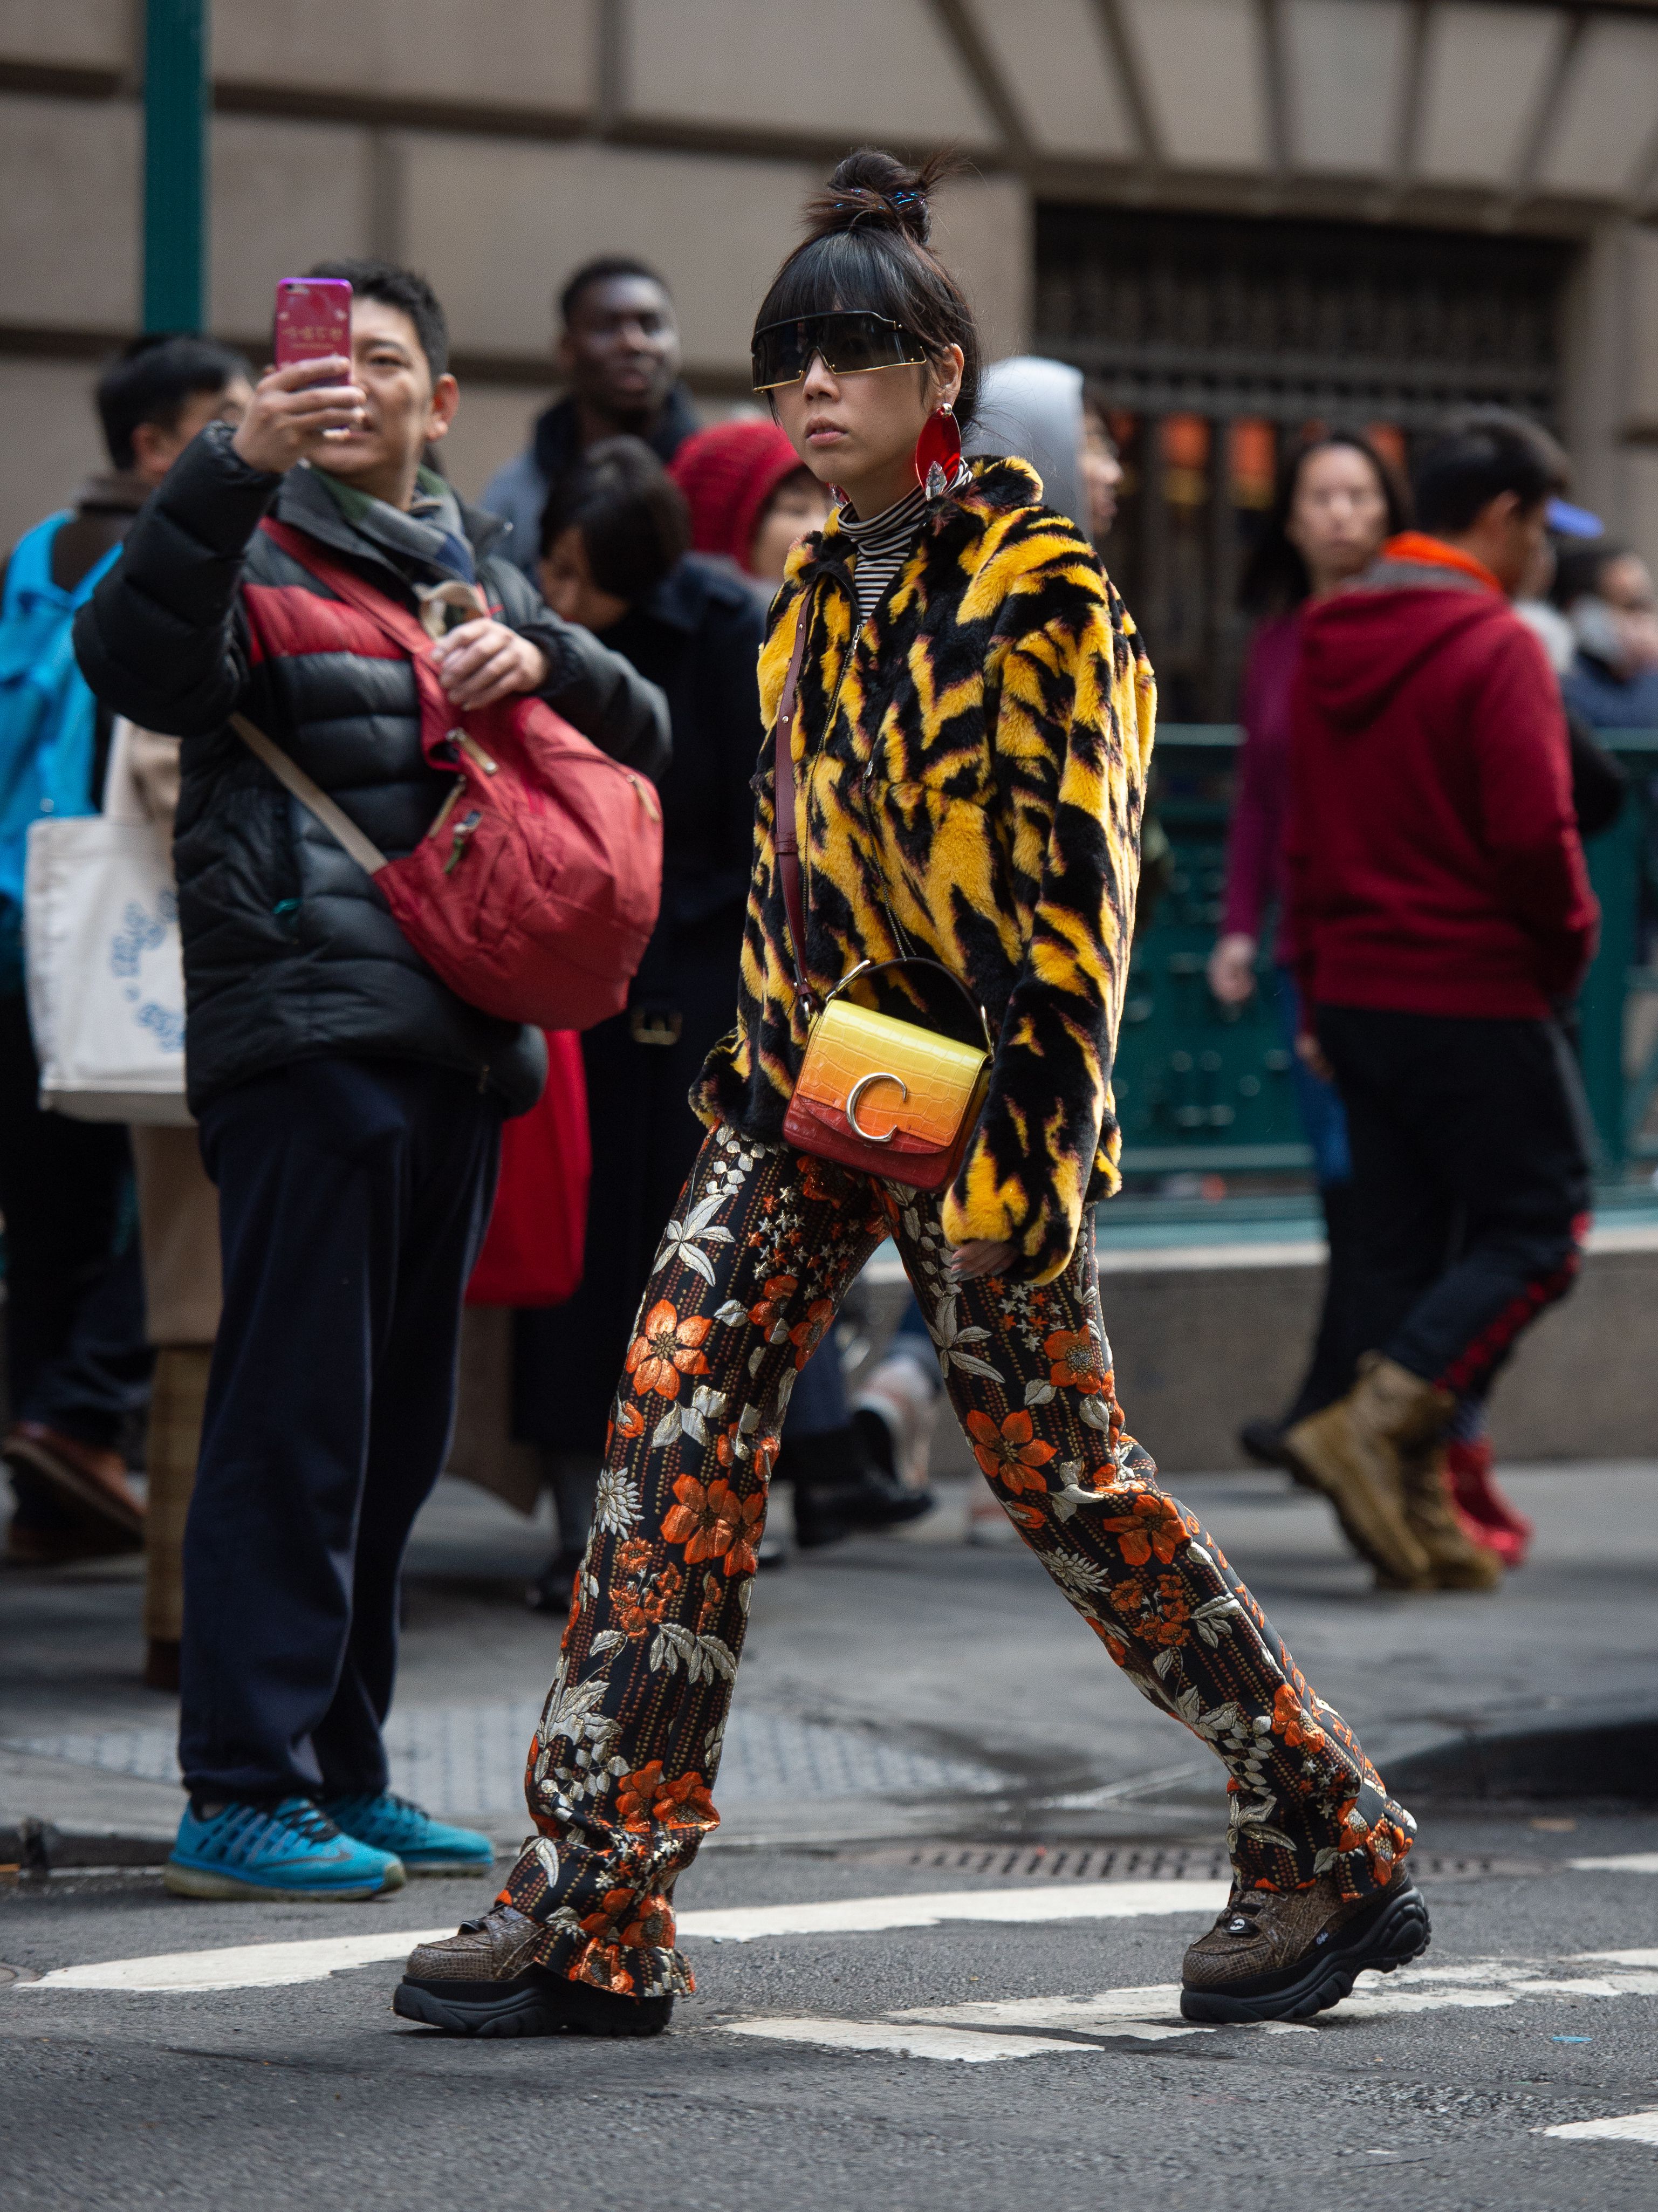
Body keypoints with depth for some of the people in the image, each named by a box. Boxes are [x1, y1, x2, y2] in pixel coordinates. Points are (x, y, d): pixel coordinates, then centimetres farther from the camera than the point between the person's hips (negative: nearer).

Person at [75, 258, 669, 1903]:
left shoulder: (475, 574, 21)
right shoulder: (255, 554, 0)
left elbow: (649, 737, 16)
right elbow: (131, 661, -21)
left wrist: (541, 662, -5)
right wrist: (232, 469, -33)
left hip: (458, 1042, 7)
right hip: (307, 1032, -7)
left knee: (394, 1430, 11)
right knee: (294, 1416, -10)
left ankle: (337, 1769, 18)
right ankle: (239, 1787, -9)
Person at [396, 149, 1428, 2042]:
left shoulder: (1036, 591, -11)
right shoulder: (813, 586, 13)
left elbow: (1073, 894, -15)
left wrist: (1027, 1148, -20)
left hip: (965, 1098, -7)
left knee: (1061, 1481, 0)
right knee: (674, 1437, -5)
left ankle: (1334, 1847, 16)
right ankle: (590, 1918, -4)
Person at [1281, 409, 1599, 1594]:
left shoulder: (1332, 645, 12)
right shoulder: (1497, 649, -13)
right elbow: (1533, 833, -18)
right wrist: (1567, 952, -1)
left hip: (1359, 995, 8)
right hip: (1474, 997, -8)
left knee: (1402, 1247, 10)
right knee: (1537, 1228, 0)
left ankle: (1413, 1503, 7)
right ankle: (1378, 1425, -15)